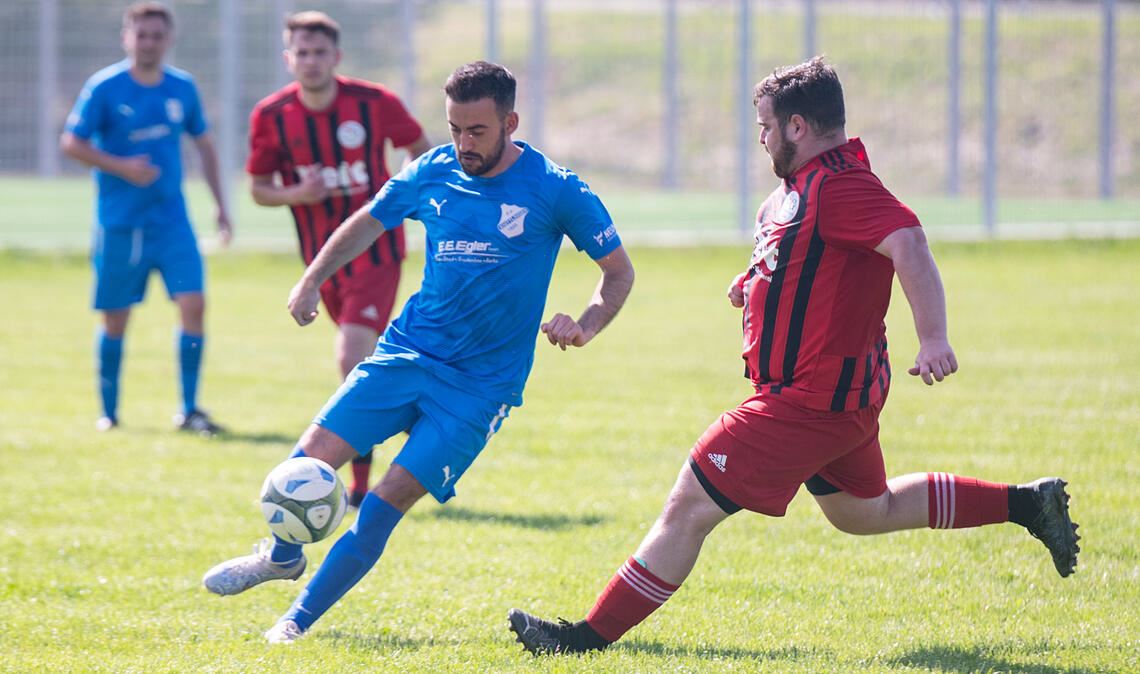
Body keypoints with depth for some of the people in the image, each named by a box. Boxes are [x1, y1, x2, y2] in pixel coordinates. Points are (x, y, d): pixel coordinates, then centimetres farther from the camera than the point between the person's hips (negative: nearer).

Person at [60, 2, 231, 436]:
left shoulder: (182, 88, 4)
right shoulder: (104, 87, -7)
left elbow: (204, 144, 17)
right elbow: (71, 143, -5)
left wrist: (220, 205, 14)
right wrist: (121, 167, -17)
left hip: (172, 219, 2)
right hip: (119, 221, -2)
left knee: (193, 304, -12)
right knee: (115, 319, 5)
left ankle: (189, 411, -4)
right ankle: (108, 412, 20)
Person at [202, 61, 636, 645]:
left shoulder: (554, 191, -9)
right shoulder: (432, 174, 1)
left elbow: (619, 271, 0)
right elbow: (368, 223, 20)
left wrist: (584, 326, -18)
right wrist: (312, 280, 7)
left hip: (482, 382, -3)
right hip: (407, 351, 3)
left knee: (389, 501, -13)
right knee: (312, 459, -9)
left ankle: (298, 622, 0)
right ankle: (282, 556, 23)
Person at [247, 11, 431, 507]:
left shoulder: (374, 103, -11)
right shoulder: (271, 117, -6)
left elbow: (421, 149, 7)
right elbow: (258, 188, 3)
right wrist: (295, 195, -16)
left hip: (375, 254, -4)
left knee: (352, 358, -18)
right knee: (371, 360, 15)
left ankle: (360, 484, -13)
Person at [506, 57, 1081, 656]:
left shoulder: (839, 186, -22)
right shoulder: (802, 185, 12)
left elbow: (908, 245, -36)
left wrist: (932, 339, -48)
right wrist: (757, 280, 12)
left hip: (808, 401, -11)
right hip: (841, 392, 11)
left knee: (688, 509, -9)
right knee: (863, 512, 29)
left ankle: (593, 635, -7)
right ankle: (1027, 504, 31)